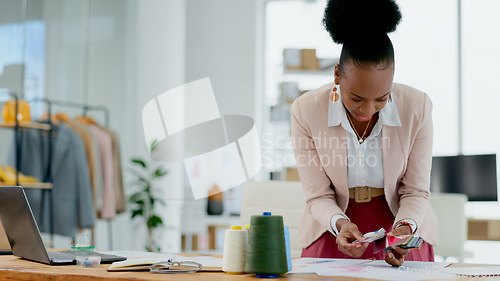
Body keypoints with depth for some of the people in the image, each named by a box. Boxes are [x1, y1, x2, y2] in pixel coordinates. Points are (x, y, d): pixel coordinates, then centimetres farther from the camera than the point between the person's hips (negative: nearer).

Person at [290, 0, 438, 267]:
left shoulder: (417, 107, -12)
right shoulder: (306, 110, -14)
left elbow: (416, 192, -5)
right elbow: (318, 196, -8)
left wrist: (405, 227, -24)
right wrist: (341, 224, -27)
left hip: (400, 228, 1)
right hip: (333, 232, -1)